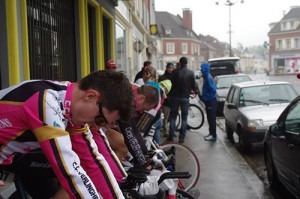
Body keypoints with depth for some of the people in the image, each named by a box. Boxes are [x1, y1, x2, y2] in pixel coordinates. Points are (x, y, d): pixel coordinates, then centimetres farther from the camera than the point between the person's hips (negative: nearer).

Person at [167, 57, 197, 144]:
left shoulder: (174, 72, -7)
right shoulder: (190, 73, -6)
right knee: (184, 118, 8)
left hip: (174, 97, 0)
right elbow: (194, 86, -6)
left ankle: (171, 136, 9)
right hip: (185, 97, 0)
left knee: (173, 116, 12)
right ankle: (181, 137, 6)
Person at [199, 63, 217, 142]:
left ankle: (213, 135, 0)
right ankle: (211, 133, 23)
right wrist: (203, 96, 13)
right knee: (210, 118, 15)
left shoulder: (208, 78, -19)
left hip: (211, 101, -10)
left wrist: (205, 97, -19)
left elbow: (213, 90, -24)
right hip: (208, 101, 10)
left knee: (212, 119, -5)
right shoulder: (206, 77, 11)